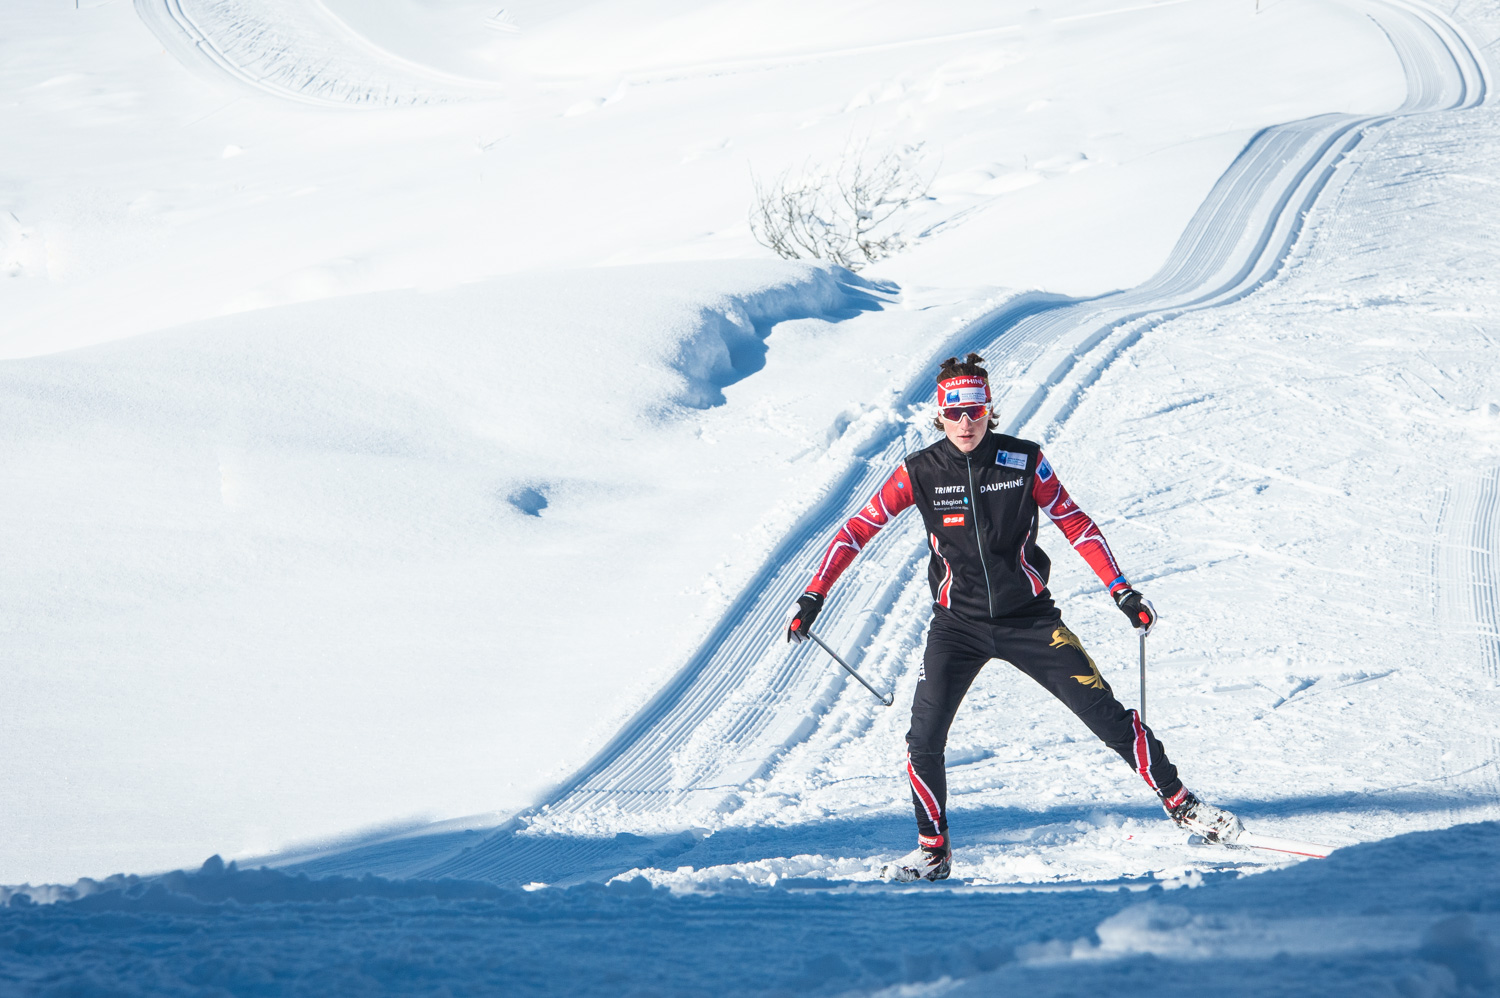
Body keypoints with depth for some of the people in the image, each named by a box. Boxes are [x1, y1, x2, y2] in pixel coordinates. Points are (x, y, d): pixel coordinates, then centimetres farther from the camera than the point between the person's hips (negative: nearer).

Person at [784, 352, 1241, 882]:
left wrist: (1122, 591, -3)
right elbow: (858, 529, -2)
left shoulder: (1024, 461, -9)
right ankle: (932, 849, 6)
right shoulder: (919, 472, -9)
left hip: (1029, 618, 0)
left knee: (1106, 714, -2)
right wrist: (814, 596, -7)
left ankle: (1181, 804, 12)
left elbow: (1074, 524, -1)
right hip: (957, 624, 0)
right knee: (924, 738, -13)